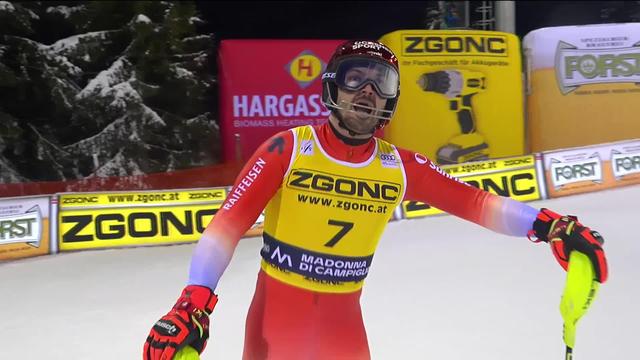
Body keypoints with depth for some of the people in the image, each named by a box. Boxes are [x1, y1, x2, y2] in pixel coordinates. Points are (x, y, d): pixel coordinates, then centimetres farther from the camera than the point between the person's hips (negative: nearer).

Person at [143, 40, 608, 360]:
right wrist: (195, 302, -28)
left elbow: (473, 202, -7)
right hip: (277, 307, -2)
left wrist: (550, 226, -19)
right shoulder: (289, 149, -14)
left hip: (343, 316, 3)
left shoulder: (400, 166, -4)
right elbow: (229, 223, -18)